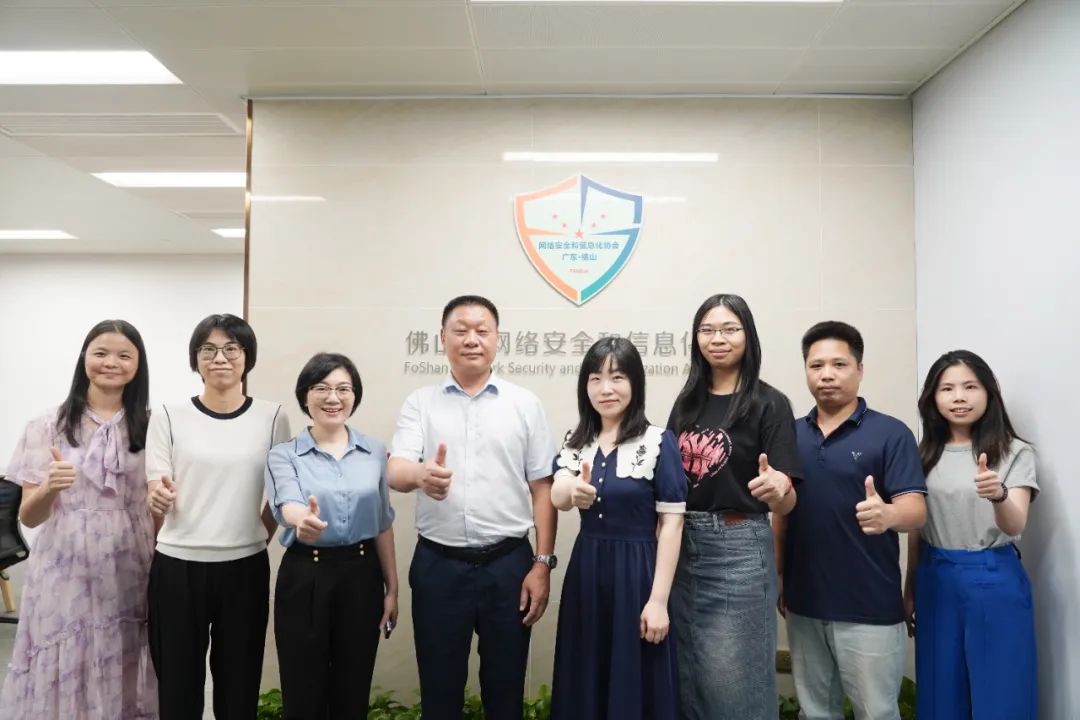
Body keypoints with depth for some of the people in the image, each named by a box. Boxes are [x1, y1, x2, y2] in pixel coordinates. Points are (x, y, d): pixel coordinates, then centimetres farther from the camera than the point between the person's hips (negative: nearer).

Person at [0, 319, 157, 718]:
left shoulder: (151, 426, 3)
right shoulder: (49, 425, 0)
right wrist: (49, 488, -19)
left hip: (130, 576, 1)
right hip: (65, 576, 0)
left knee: (123, 686, 6)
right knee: (63, 681, 5)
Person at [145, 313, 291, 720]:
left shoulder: (272, 417, 1)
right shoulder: (169, 417, 0)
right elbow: (156, 496, -1)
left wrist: (259, 539, 5)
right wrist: (158, 500, -21)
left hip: (245, 567, 1)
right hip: (177, 567, 0)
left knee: (239, 684, 11)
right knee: (178, 686, 9)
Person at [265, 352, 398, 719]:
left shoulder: (375, 451, 3)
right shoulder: (283, 455, -4)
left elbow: (383, 524, 7)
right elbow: (287, 503, -23)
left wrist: (392, 588, 7)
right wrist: (304, 520, -47)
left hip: (362, 575, 2)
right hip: (304, 577, -2)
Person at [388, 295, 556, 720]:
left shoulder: (524, 404, 2)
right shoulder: (421, 403, 2)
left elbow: (542, 488, 3)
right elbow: (395, 473, -10)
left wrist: (543, 563, -3)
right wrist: (421, 474, -33)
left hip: (508, 563, 0)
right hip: (438, 564, 0)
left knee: (505, 684, 13)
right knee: (439, 686, 13)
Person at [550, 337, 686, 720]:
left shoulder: (659, 442, -9)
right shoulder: (576, 441, 4)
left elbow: (671, 523, -10)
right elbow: (557, 497, -12)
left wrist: (659, 600, -13)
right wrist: (574, 492, -36)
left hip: (636, 573, -4)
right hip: (585, 571, 4)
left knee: (635, 685, 6)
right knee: (584, 685, 14)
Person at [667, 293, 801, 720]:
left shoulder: (769, 404, -8)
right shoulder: (687, 402, 7)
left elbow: (786, 505, -11)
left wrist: (778, 490, -33)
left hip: (738, 549, -5)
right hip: (683, 546, 5)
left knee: (733, 680, 4)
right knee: (687, 676, 16)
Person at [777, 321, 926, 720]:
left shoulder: (891, 433, -8)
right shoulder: (791, 434, 5)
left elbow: (916, 511, -15)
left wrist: (887, 514, -37)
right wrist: (778, 577, 8)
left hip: (870, 606, -4)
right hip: (804, 601, 5)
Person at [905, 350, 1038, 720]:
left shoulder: (1015, 453, -7)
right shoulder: (924, 454, 3)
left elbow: (1015, 527, -19)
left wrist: (998, 495, -41)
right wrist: (910, 589, 13)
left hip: (994, 581, -3)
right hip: (936, 580, 4)